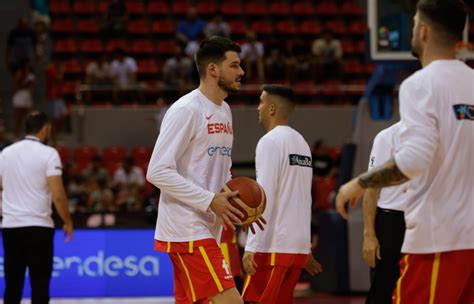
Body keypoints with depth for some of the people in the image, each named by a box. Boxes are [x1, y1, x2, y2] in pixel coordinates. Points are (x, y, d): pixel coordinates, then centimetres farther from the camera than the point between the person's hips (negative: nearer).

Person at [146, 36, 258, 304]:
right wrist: (211, 201, -20)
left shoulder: (224, 111, 16)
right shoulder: (186, 110, -13)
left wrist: (236, 198, 5)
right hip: (187, 230, -9)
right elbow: (158, 171, -18)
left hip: (206, 230, 9)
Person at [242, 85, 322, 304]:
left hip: (274, 245, -8)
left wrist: (251, 247, -18)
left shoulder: (270, 141, -10)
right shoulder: (301, 142, 16)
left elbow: (264, 198, -17)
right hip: (298, 245, 8)